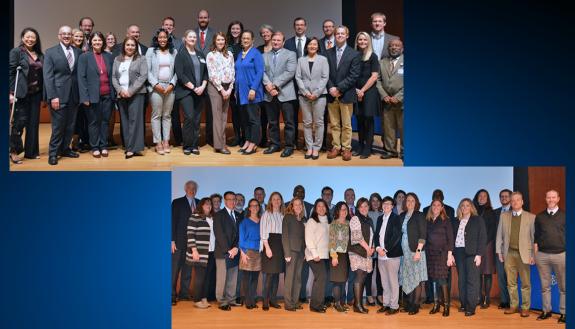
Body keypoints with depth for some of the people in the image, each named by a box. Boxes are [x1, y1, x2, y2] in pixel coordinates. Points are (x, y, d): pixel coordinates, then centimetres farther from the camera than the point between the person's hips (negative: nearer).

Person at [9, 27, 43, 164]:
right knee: (20, 121, -4)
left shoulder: (40, 55, 12)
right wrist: (11, 93, -12)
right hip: (21, 93, -5)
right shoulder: (16, 52, -1)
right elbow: (10, 73, -6)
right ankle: (14, 151, 9)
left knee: (34, 122, 7)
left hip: (36, 93, 5)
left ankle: (31, 151, 17)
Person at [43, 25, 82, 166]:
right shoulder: (51, 52, 0)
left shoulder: (78, 52, 9)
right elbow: (48, 76, -6)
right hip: (59, 95, -4)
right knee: (58, 126, -1)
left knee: (70, 125, 9)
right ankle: (53, 153, 11)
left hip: (74, 95, 4)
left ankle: (65, 149, 23)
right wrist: (52, 96, -13)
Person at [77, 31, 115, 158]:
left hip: (108, 95, 3)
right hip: (93, 95, -3)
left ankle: (104, 146, 18)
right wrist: (85, 97, -13)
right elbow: (81, 77, -6)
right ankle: (95, 147, 15)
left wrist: (114, 93, 5)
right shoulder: (84, 57, -2)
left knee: (105, 121, 8)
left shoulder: (109, 56, 9)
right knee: (94, 122, 6)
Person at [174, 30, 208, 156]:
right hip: (186, 92, -4)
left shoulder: (200, 55, 15)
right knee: (189, 117, -13)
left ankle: (195, 145, 10)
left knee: (197, 119, 3)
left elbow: (205, 73, 13)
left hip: (200, 92, 4)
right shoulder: (181, 55, 1)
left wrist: (202, 86, -4)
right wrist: (193, 87, -13)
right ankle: (187, 146, -3)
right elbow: (180, 74, -8)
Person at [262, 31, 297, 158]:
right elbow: (263, 72, 4)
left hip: (285, 93, -4)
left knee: (288, 122, -1)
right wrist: (268, 84, -15)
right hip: (269, 94, 4)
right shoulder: (265, 56, 15)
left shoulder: (290, 54, 3)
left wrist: (275, 85, -15)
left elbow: (290, 72, -9)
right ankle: (274, 144, 20)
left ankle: (289, 146, 6)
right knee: (272, 122, 10)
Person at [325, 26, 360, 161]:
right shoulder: (328, 53, 8)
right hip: (331, 94, 3)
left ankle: (346, 148, 11)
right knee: (334, 124, 7)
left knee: (346, 124, 3)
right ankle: (336, 147, 16)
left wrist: (339, 88, -13)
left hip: (346, 94, -3)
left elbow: (353, 76, -7)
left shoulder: (354, 54, 0)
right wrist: (331, 88, -10)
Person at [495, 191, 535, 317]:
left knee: (525, 283, 3)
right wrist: (499, 251, 6)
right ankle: (513, 306, 18)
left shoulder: (531, 217, 1)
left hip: (524, 253, -2)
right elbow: (499, 235, 10)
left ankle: (525, 307, 13)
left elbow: (534, 237, 0)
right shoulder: (504, 216, 8)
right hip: (509, 253, 2)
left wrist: (533, 255, -4)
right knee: (511, 282, 8)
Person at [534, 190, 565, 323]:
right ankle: (546, 310, 16)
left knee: (563, 287, 1)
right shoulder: (539, 217, 10)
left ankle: (563, 313, 8)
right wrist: (535, 253, 7)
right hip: (542, 255, 2)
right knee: (545, 286, 7)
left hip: (561, 254, -2)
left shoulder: (564, 215, 4)